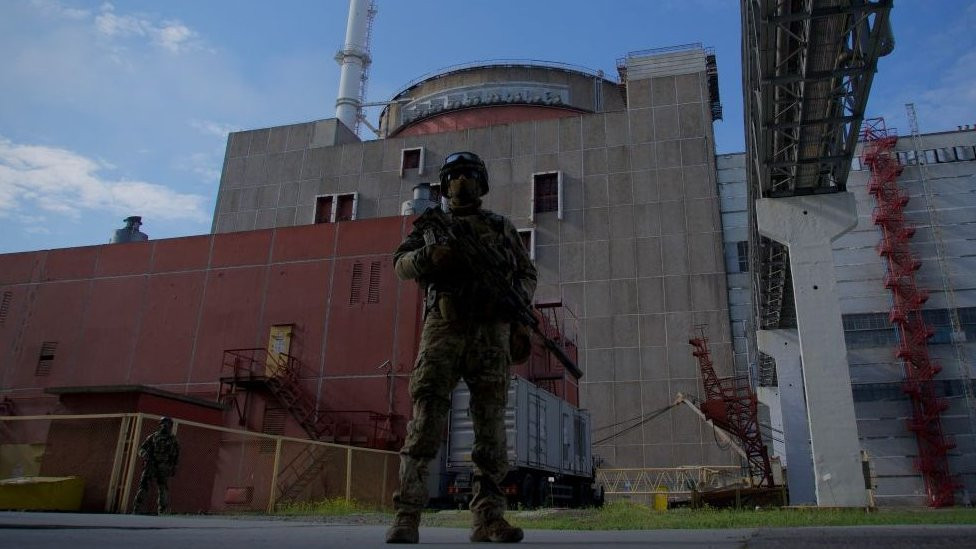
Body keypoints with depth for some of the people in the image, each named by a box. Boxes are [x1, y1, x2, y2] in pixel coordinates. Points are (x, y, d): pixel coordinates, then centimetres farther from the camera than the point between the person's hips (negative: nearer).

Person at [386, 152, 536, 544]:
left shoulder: (502, 228, 20)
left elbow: (528, 275, 19)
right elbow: (400, 264, 8)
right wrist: (429, 255, -14)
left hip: (490, 332, 1)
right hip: (443, 328, -1)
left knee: (491, 426, -3)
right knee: (426, 420, -8)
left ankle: (488, 518, 1)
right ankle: (406, 517, -6)